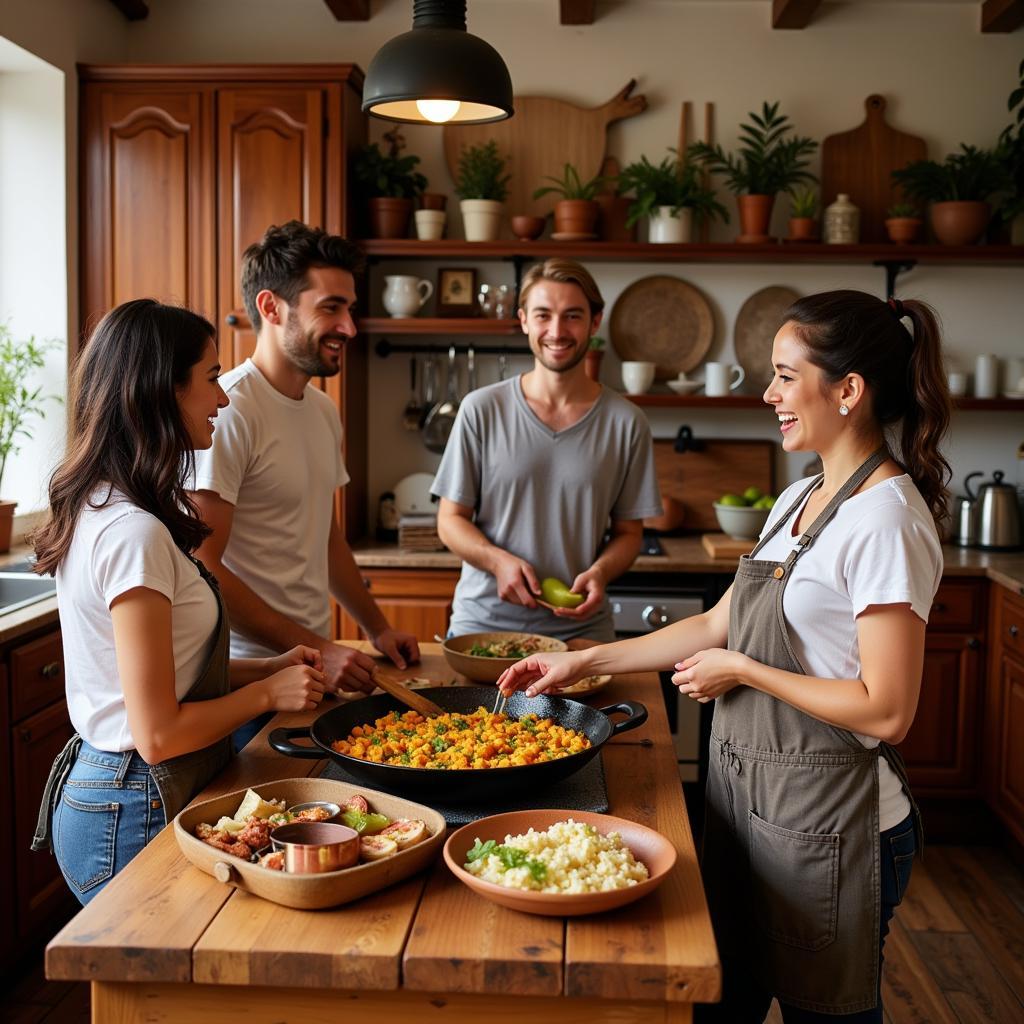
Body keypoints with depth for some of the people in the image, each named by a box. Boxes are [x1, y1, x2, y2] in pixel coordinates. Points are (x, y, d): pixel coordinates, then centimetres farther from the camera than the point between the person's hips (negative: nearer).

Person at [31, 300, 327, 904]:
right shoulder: (135, 533, -24)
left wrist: (268, 669, 4)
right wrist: (269, 694, -10)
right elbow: (158, 733, -23)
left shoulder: (102, 510, 6)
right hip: (135, 814, -9)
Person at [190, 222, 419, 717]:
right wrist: (313, 649, -21)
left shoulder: (323, 410, 11)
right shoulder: (229, 411, -17)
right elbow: (202, 569, -22)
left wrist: (378, 628, 16)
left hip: (315, 663, 8)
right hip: (250, 673, -8)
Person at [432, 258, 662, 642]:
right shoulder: (481, 410, -3)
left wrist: (599, 572, -15)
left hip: (580, 629, 1)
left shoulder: (625, 422, -1)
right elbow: (451, 519, 2)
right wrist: (499, 560, -16)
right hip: (482, 621, 0)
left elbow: (628, 532, 6)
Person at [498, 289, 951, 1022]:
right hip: (749, 788, 8)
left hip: (827, 817, -8)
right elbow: (720, 625, 13)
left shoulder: (885, 522, -20)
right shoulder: (799, 501, 8)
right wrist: (587, 661, 10)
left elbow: (886, 710, -23)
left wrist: (741, 671, -15)